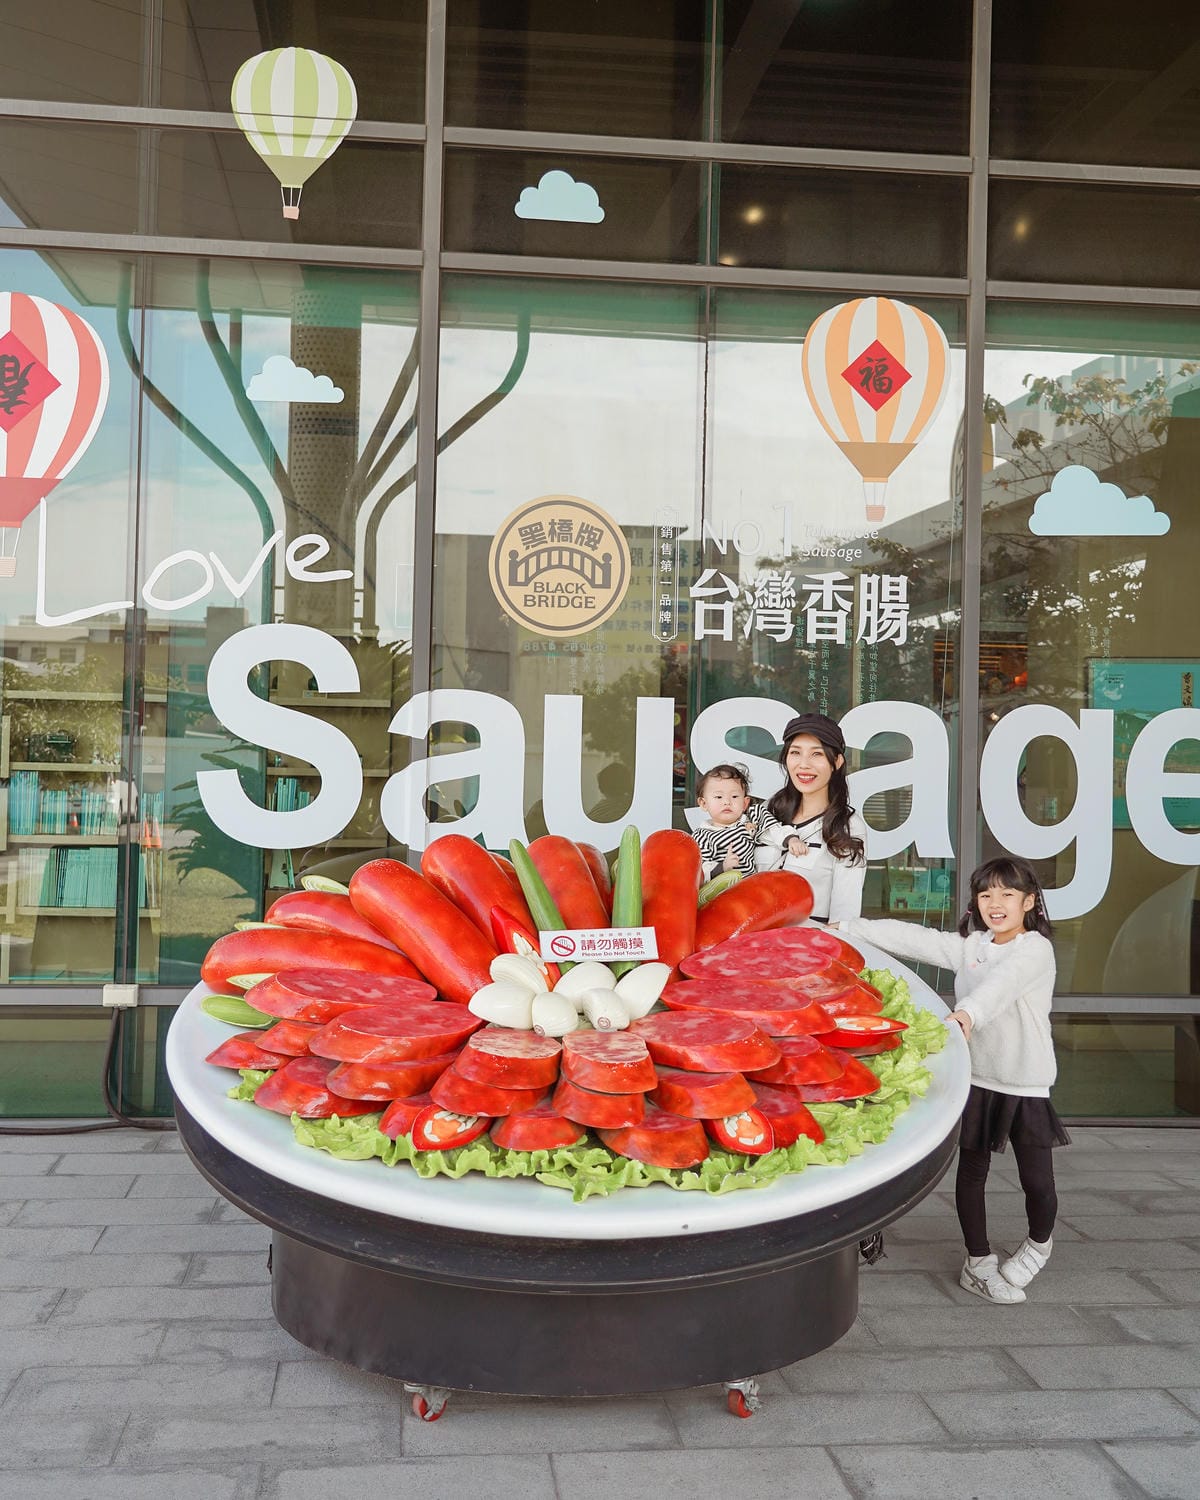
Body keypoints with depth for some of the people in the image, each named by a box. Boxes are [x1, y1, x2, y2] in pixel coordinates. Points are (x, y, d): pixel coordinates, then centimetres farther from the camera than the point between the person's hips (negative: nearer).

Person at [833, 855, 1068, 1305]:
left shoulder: (1036, 949, -12)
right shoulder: (970, 946, 7)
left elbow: (1002, 981, -32)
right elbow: (912, 938, 6)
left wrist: (969, 1011, -51)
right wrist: (849, 929, 1)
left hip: (1026, 1083, -4)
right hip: (976, 1078, 4)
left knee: (1037, 1179, 2)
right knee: (971, 1172, 9)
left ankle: (1039, 1243, 34)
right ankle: (979, 1263, 25)